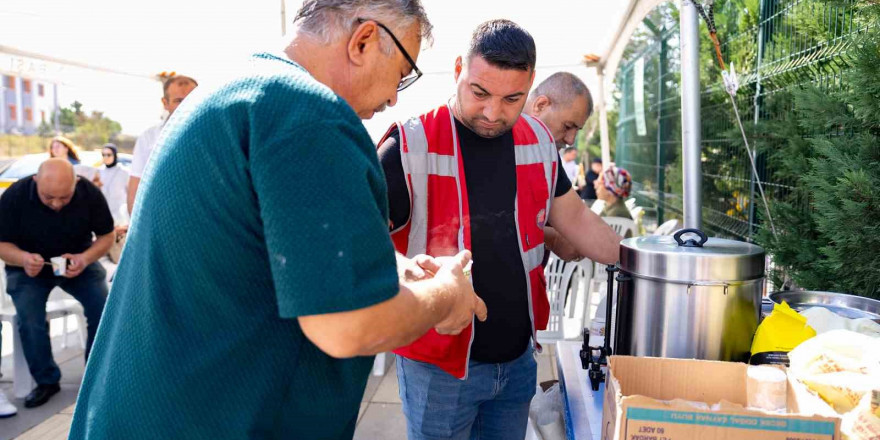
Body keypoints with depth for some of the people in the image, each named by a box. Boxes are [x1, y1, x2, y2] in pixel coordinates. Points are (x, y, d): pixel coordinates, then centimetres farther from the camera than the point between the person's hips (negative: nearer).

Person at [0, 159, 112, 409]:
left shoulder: (90, 193, -19)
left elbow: (106, 236, -8)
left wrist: (85, 258, -28)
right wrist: (23, 258, -35)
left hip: (78, 260, 1)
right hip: (29, 265, 0)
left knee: (104, 308, -20)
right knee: (29, 319, -24)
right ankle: (46, 380, -1)